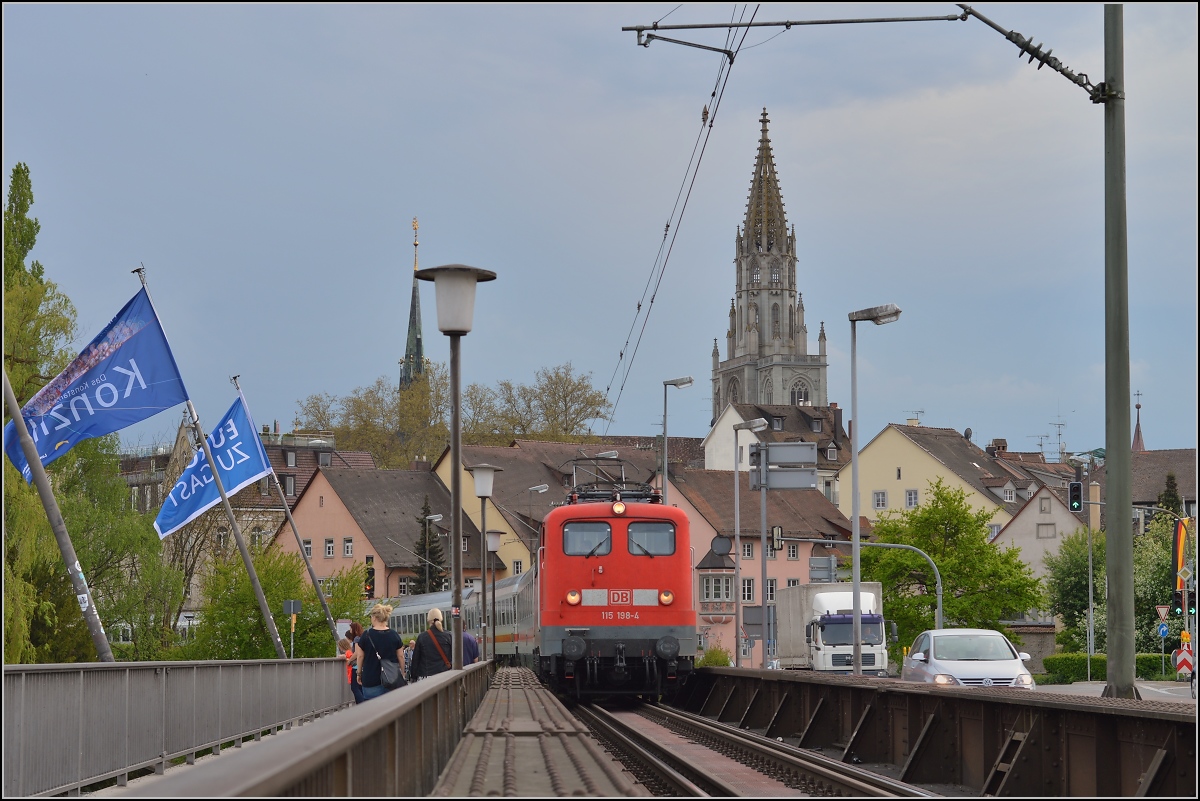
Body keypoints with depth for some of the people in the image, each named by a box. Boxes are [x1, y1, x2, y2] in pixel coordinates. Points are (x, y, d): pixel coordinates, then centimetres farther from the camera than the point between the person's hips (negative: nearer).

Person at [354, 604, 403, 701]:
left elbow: (360, 656, 0)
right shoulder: (394, 635, 1)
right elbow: (400, 656, 6)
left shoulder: (366, 635, -6)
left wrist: (359, 673, 12)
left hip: (371, 679, -2)